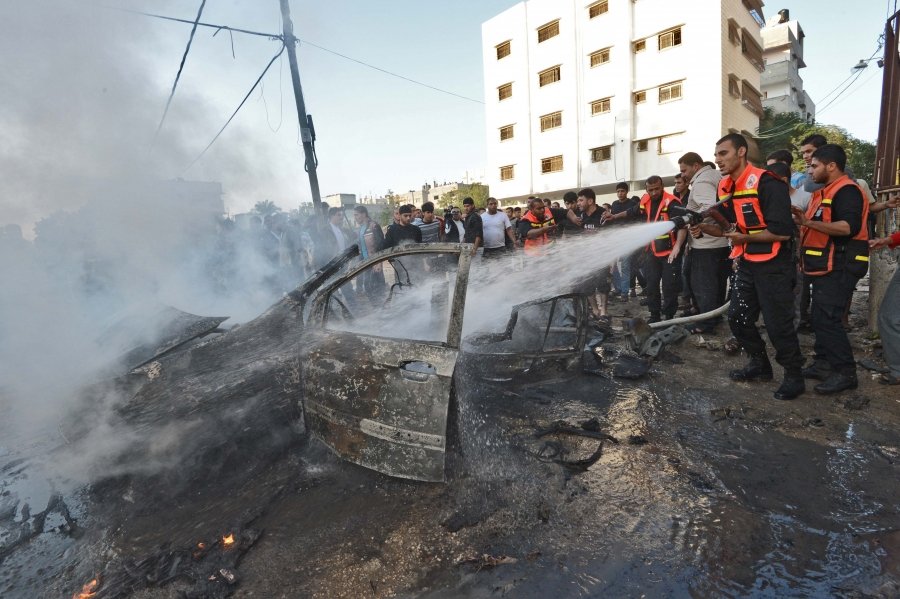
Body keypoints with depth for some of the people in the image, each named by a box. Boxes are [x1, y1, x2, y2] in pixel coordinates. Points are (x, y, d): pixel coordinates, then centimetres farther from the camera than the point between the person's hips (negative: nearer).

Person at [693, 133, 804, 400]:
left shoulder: (766, 182, -18)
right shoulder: (725, 187, 6)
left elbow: (783, 231, -22)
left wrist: (746, 237, -19)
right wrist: (704, 227, -4)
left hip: (773, 265, -8)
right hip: (746, 263, 8)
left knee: (778, 323, -2)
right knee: (738, 317, 12)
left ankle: (794, 376, 17)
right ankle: (760, 365, 29)